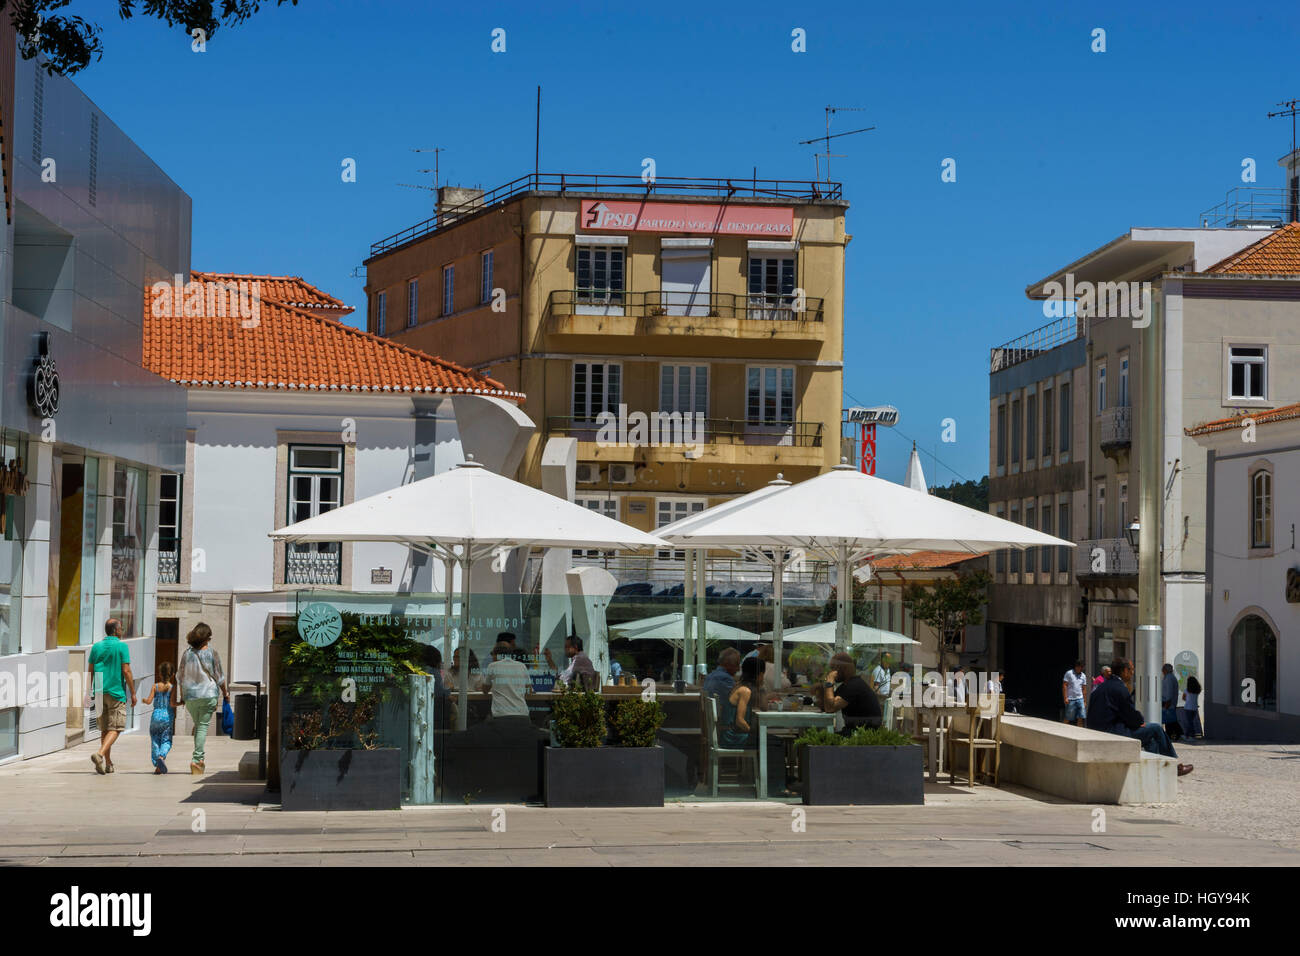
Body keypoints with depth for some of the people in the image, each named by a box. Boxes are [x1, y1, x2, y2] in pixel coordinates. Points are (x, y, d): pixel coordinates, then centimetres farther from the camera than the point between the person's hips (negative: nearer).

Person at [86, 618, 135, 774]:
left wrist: (88, 692, 14)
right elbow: (126, 671, -10)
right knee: (115, 729, -2)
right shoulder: (121, 646, -7)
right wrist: (133, 693, -5)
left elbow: (90, 672, 8)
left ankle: (108, 763, 13)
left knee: (104, 729, 12)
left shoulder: (96, 647, 7)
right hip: (116, 692, -5)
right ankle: (99, 754, -23)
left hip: (100, 692, 5)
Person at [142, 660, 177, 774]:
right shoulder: (173, 687, -3)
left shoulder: (155, 686, 1)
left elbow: (149, 701, -5)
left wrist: (144, 700, 17)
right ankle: (162, 756, -25)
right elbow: (172, 704, -11)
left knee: (155, 740, 10)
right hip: (167, 716, -1)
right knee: (166, 740, 5)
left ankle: (158, 765, 5)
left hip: (156, 715, 1)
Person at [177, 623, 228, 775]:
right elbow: (219, 677, -1)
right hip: (208, 694, -3)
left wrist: (182, 696, 17)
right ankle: (197, 758, -13)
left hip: (189, 695, 3)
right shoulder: (212, 654, -5)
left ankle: (200, 757, 18)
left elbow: (182, 676, 7)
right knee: (203, 726, -2)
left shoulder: (187, 653, 2)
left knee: (197, 725, 17)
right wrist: (225, 693, 13)